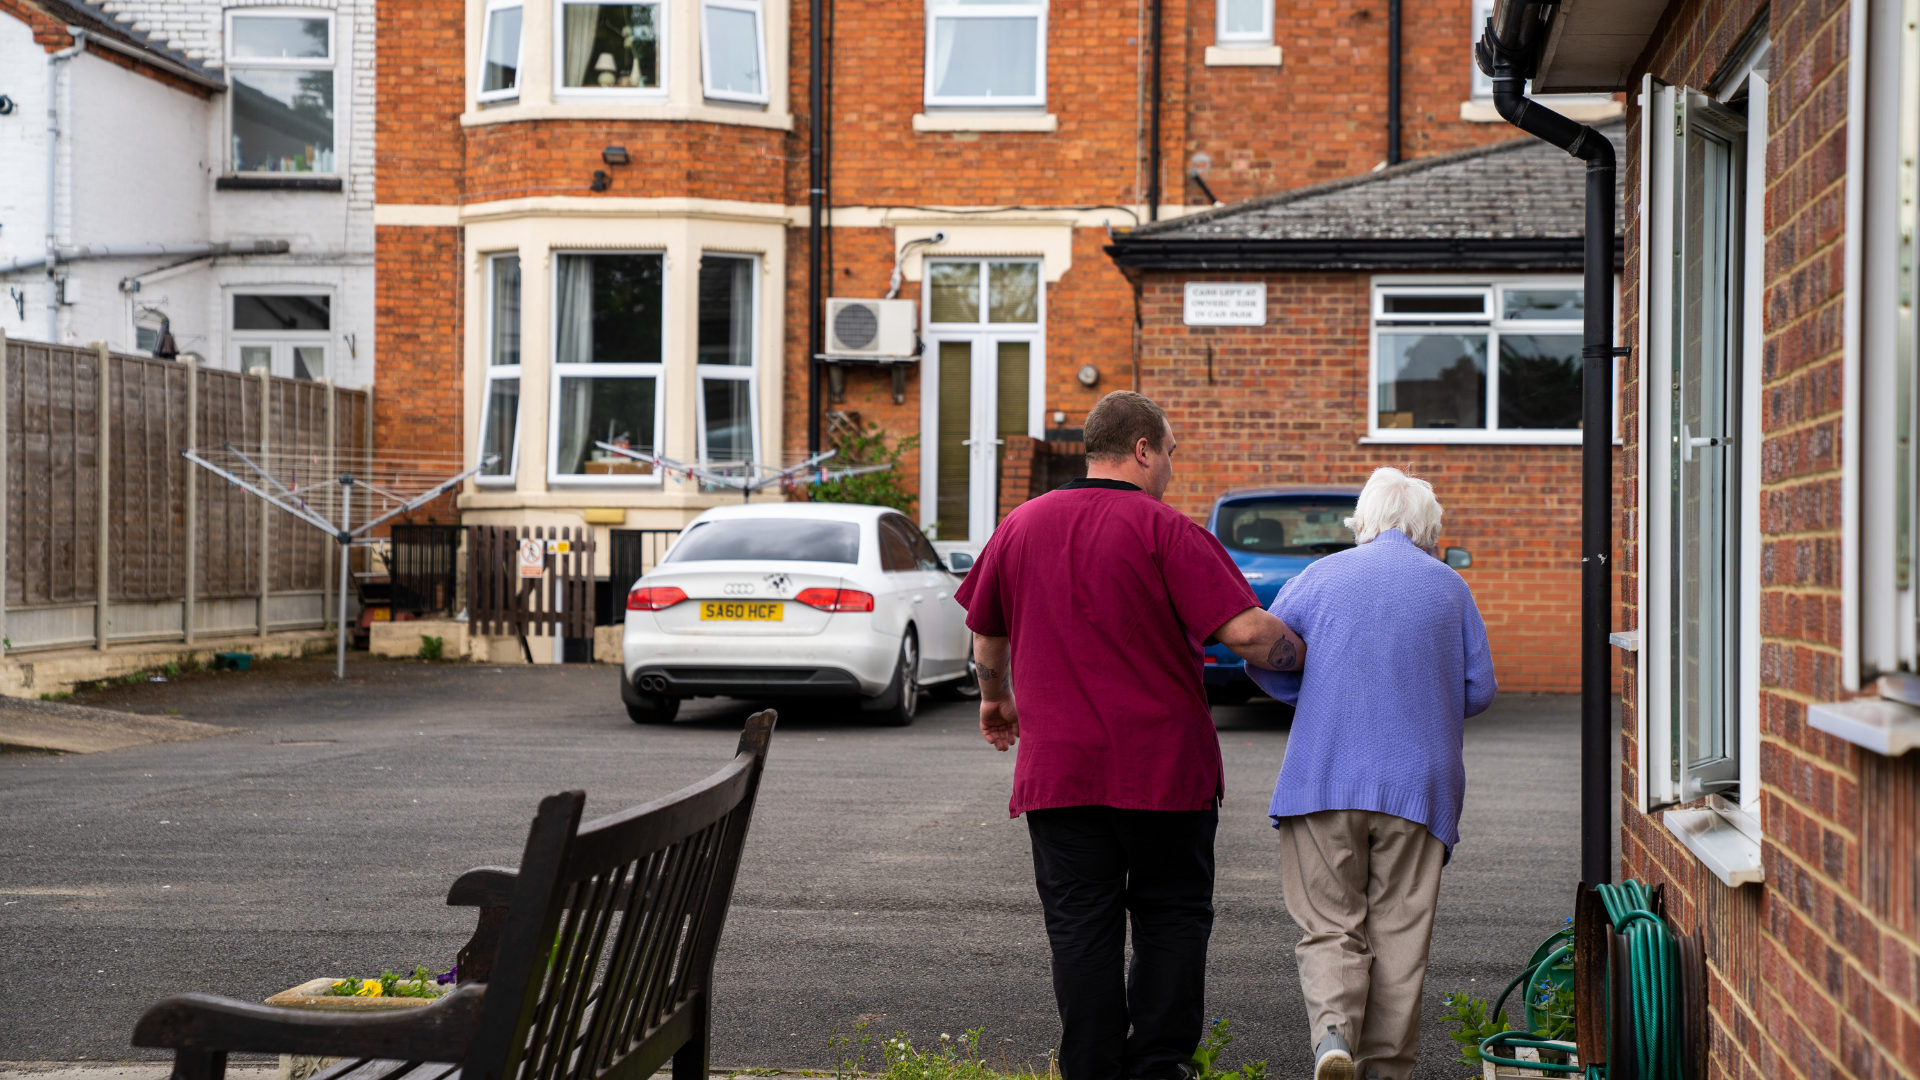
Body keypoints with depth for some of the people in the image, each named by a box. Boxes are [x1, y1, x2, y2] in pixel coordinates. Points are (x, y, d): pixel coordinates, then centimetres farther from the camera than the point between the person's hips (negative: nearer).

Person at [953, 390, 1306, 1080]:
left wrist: (996, 698, 39)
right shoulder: (1165, 531, -8)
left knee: (1081, 929, 6)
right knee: (1172, 920, 10)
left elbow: (985, 632, 21)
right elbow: (1245, 631, -15)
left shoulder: (1021, 526, 8)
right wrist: (1316, 655, 2)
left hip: (1058, 765, 3)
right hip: (1164, 764, -3)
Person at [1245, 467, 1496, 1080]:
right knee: (1399, 931, 6)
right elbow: (1479, 690, 9)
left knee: (1329, 925, 3)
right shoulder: (1450, 587, 8)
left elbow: (1261, 658, 7)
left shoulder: (1322, 576, 5)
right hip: (1417, 784, 1)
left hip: (1324, 776, -1)